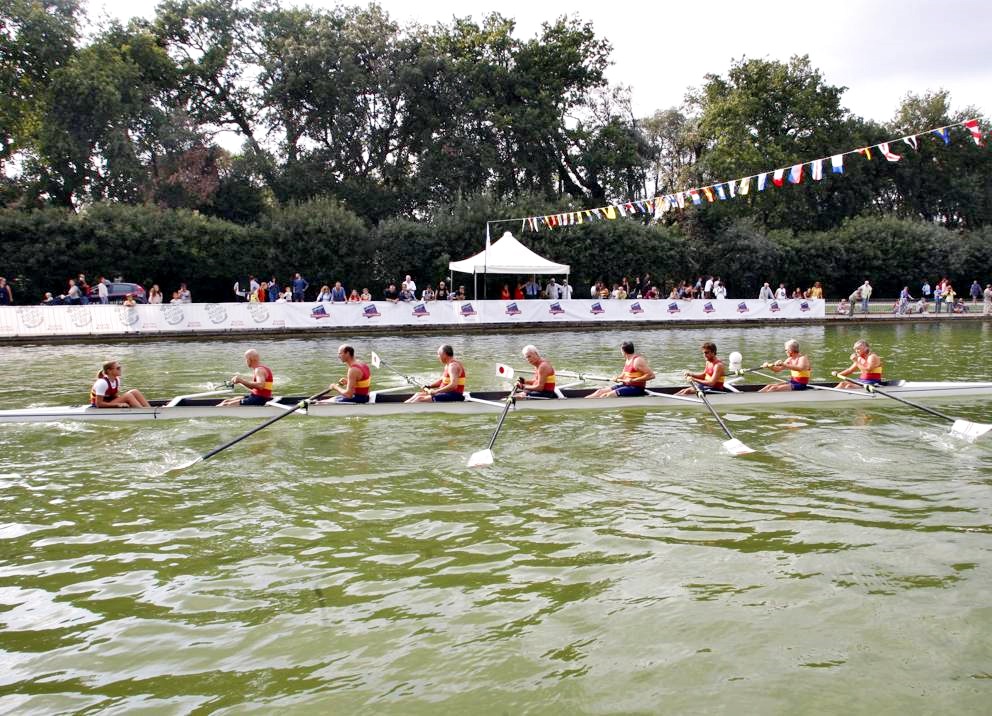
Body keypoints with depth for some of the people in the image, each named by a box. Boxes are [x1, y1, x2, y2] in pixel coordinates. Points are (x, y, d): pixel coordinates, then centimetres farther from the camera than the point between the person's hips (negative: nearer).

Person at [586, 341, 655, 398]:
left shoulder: (637, 361, -16)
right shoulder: (627, 360, 13)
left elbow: (651, 375, -21)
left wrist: (633, 380, -23)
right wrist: (617, 378, -3)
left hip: (636, 388, -9)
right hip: (626, 385, 9)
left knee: (608, 395, -23)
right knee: (600, 391, -3)